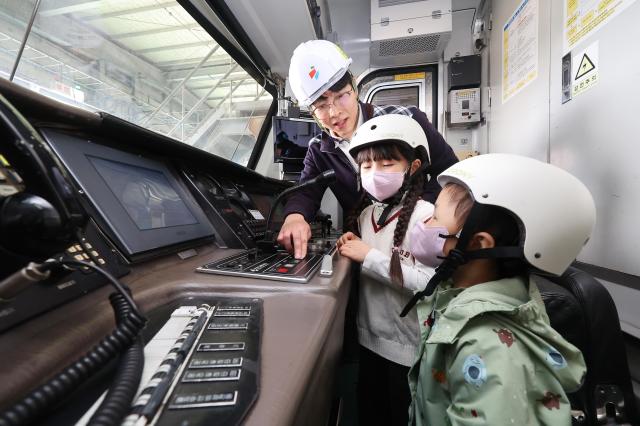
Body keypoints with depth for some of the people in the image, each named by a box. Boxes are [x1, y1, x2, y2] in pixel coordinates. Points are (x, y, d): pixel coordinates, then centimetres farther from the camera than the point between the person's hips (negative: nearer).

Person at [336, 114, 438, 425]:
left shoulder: (426, 215, -19)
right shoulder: (366, 213, 1)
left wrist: (369, 256, -26)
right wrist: (353, 249, -7)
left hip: (408, 349, -5)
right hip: (370, 338, 6)